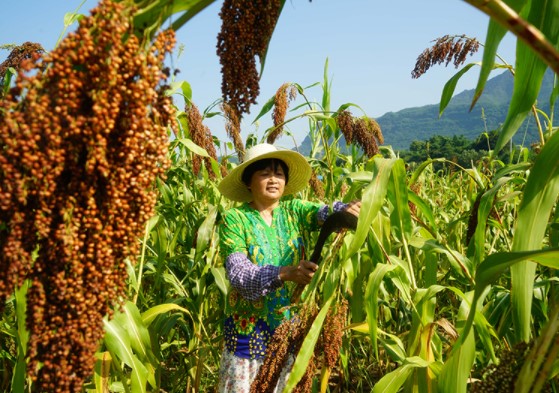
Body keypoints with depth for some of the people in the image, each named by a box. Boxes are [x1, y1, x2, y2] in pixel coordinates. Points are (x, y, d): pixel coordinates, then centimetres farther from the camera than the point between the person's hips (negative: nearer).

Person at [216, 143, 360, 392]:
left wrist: (345, 210, -41)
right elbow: (238, 273, -21)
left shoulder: (294, 211, 1)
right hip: (249, 327, -3)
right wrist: (285, 273, -37)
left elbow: (324, 213, -18)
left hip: (291, 325, 3)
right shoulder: (234, 219, -9)